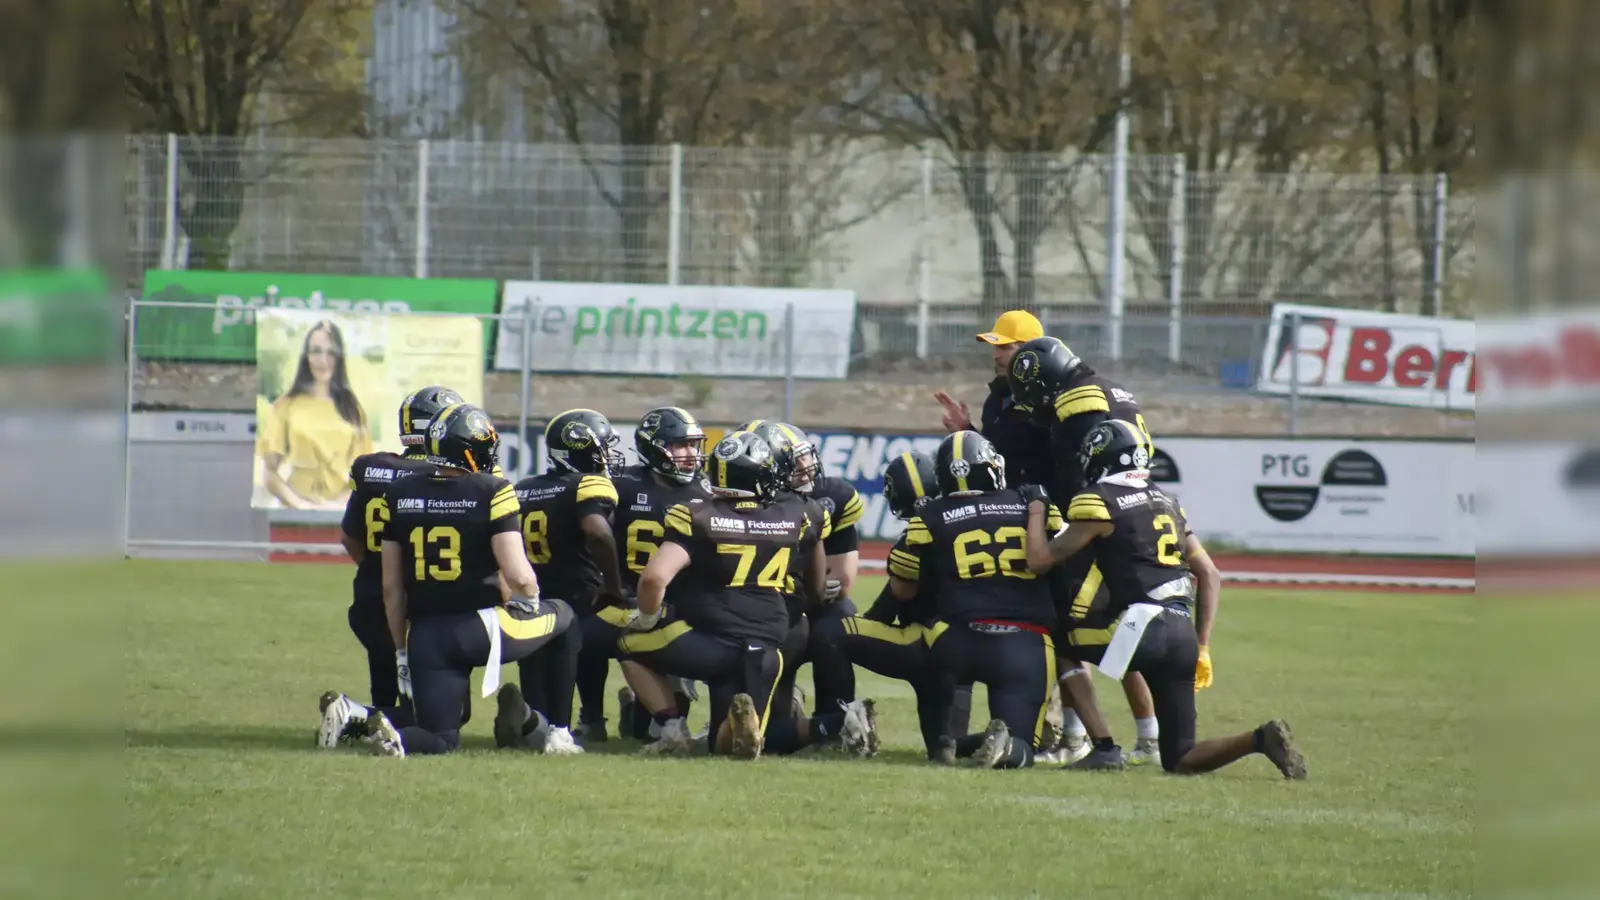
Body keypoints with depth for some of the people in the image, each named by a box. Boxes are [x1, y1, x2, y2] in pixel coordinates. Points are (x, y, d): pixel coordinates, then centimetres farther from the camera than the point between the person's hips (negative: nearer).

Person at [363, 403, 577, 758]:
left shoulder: (400, 495, 6)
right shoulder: (492, 492, -8)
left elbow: (391, 588, 9)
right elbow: (518, 576, -13)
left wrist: (402, 650, 20)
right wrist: (530, 600, 12)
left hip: (426, 637, 4)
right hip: (482, 628, -3)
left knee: (441, 740, 10)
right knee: (562, 616, 25)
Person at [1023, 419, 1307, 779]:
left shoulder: (1099, 503, -2)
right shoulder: (1166, 503, 22)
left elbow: (1040, 560, -2)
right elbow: (1210, 577, 21)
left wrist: (1037, 511, 16)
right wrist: (1201, 648, 22)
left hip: (1140, 627, -7)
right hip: (1182, 633, 7)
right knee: (1181, 761, 11)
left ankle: (1103, 747, 4)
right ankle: (1260, 739, -13)